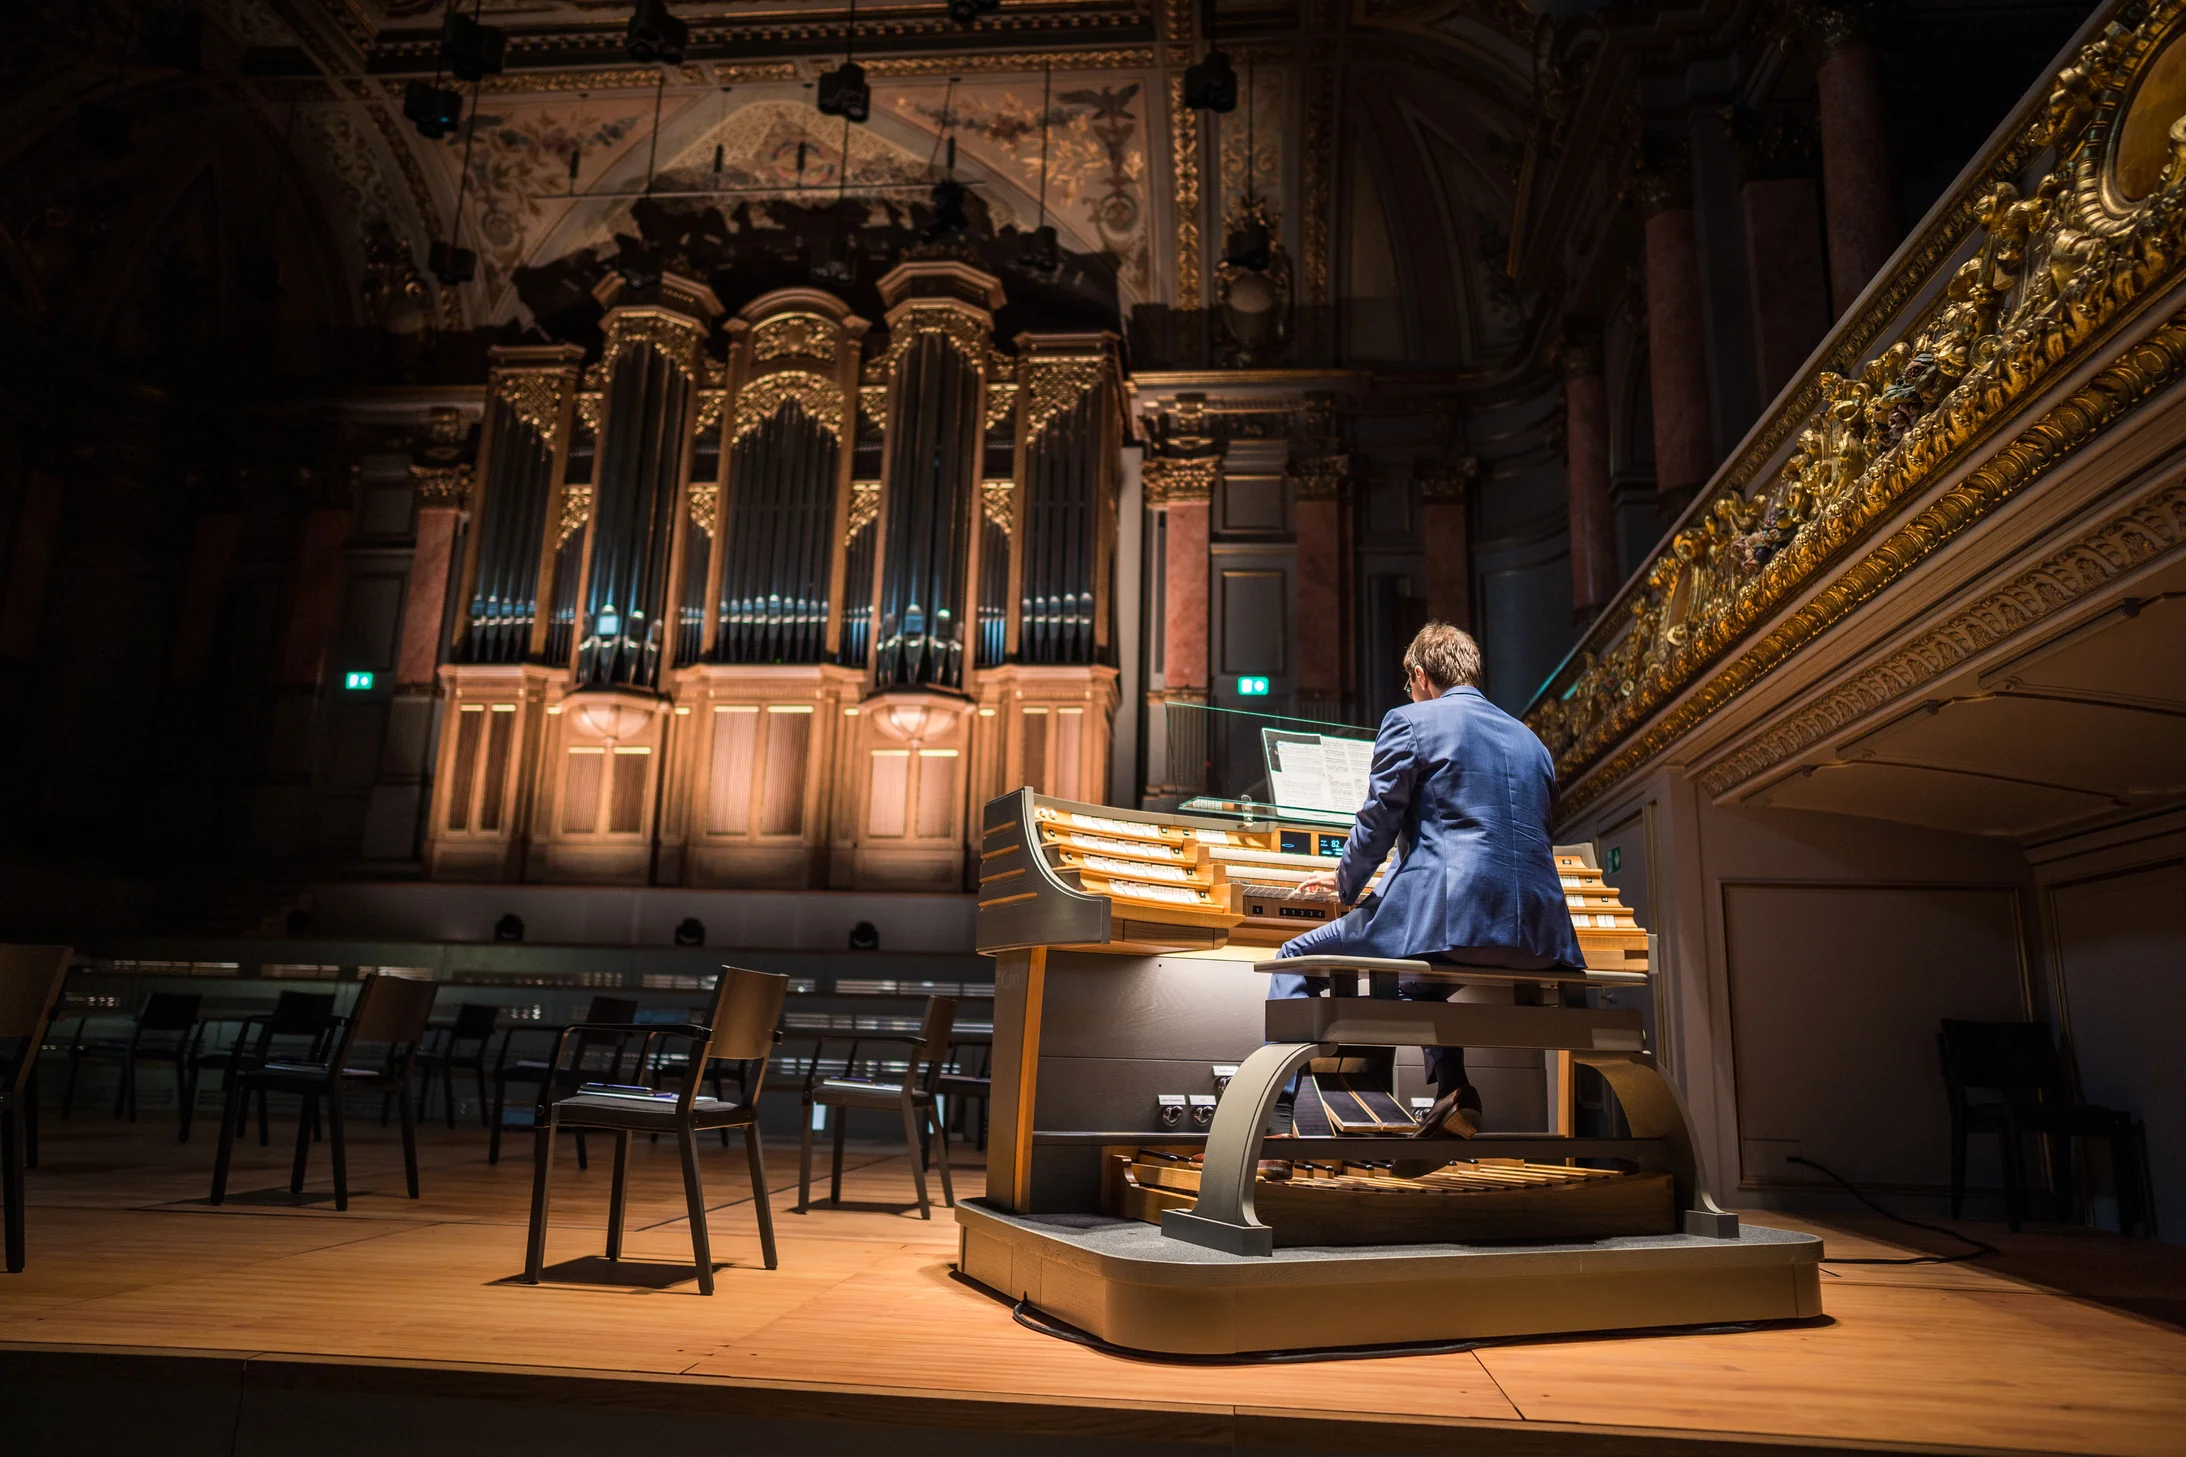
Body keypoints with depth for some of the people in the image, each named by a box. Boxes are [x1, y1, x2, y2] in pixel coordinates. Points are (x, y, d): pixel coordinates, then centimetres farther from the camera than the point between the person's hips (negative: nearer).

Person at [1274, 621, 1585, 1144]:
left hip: (1450, 913, -7)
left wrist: (1343, 884, 19)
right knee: (1422, 969, 38)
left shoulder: (1410, 721, 4)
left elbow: (1376, 826, 0)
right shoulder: (1530, 740, 24)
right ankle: (1452, 1096, 24)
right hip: (1536, 939, 8)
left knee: (1297, 957, 9)